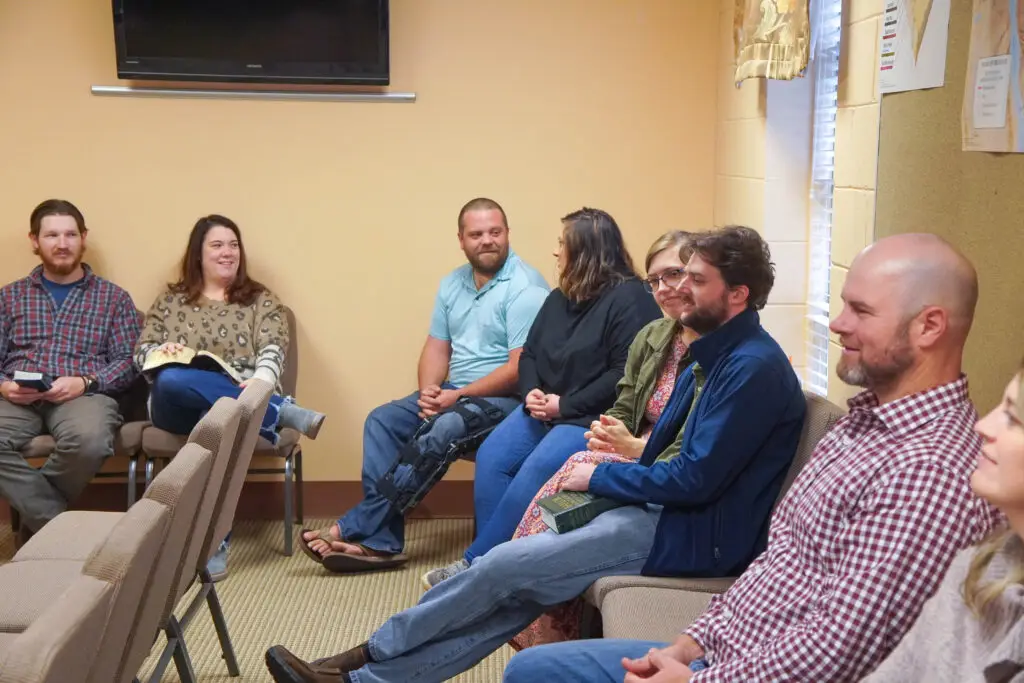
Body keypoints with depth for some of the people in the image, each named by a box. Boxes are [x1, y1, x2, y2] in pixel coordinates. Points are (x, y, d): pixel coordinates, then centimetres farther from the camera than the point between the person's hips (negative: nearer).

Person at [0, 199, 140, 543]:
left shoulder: (113, 297, 14)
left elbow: (128, 361, 5)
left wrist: (85, 382, -13)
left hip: (84, 395, -1)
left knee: (89, 440, -39)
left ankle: (37, 521, -10)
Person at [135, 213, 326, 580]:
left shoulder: (261, 300, 16)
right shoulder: (170, 299, 21)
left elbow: (272, 351, 1)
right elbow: (141, 352, 17)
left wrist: (260, 384, -23)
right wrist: (160, 352, -10)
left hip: (243, 402, -1)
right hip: (177, 404, 2)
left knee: (214, 419, -41)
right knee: (172, 381, -38)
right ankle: (282, 412, -32)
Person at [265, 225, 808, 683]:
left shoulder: (753, 367, -18)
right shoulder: (713, 354, 14)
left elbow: (695, 479, -22)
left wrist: (600, 478, -10)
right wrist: (618, 457, -1)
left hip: (693, 535, -9)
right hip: (663, 508, 9)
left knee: (507, 566, -11)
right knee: (515, 591, -3)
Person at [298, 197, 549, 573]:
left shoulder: (525, 287, -14)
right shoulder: (452, 283, 12)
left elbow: (521, 367, -20)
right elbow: (436, 347, 12)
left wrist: (459, 395, -20)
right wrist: (429, 391, -9)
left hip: (503, 397, -8)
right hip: (453, 393, 8)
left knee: (439, 434, -32)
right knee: (382, 420, -9)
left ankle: (353, 528, -23)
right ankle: (379, 540, -18)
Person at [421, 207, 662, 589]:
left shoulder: (629, 299, -10)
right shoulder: (560, 298, 17)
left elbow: (626, 374, -17)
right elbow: (529, 354, 18)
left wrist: (567, 405, -17)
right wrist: (531, 392, -4)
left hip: (593, 417, -8)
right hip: (546, 409, 8)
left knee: (536, 470, -29)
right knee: (491, 456, -16)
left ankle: (477, 562, -18)